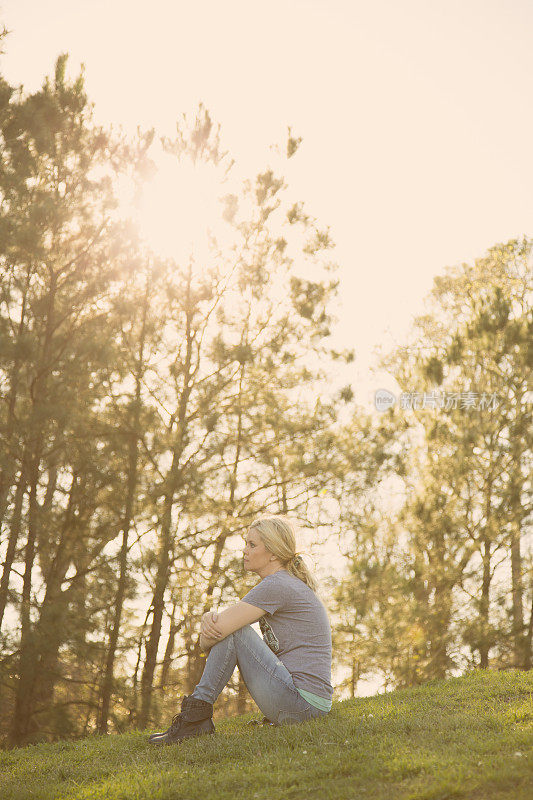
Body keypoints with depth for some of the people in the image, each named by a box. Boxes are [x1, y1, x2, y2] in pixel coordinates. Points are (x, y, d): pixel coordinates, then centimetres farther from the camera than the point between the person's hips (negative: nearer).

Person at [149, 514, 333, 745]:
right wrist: (210, 618, -7)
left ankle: (196, 715, -4)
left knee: (233, 631, -11)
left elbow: (209, 638, -17)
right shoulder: (293, 584, 17)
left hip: (301, 703, -10)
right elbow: (219, 623, 16)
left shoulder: (276, 586, -14)